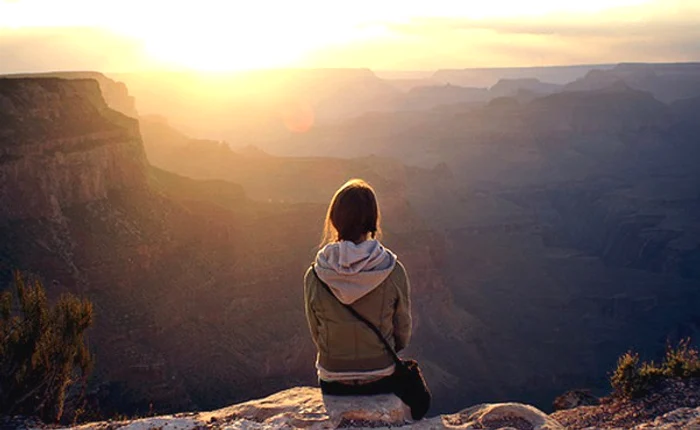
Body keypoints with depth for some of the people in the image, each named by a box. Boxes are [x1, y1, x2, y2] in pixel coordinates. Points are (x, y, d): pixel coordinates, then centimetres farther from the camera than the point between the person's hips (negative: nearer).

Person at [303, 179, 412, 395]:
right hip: (381, 383, -1)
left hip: (332, 385, 1)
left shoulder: (314, 276, -16)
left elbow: (317, 335, -2)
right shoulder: (393, 271, -18)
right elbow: (403, 335, -5)